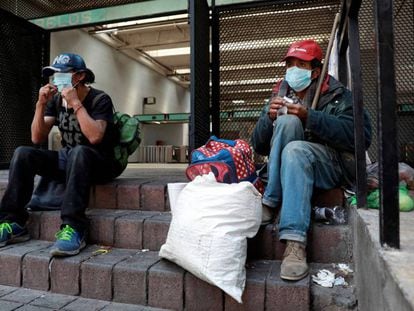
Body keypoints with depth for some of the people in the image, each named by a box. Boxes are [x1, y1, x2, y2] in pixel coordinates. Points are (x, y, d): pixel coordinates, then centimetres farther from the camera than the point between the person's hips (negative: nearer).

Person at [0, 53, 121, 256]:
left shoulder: (100, 99, -12)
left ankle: (73, 228, -40)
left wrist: (76, 103, -25)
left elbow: (95, 137, -28)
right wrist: (41, 104, -11)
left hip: (98, 163, -6)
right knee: (23, 153, -14)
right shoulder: (56, 100, 5)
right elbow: (37, 139, 0)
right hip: (68, 161, 6)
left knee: (78, 153, -38)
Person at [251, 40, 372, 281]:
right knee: (287, 121, -23)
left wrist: (309, 117, -19)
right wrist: (269, 118, -10)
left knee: (295, 149, -34)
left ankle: (295, 243, -38)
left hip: (330, 165, -2)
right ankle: (271, 203, -26)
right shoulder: (280, 94, 15)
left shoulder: (336, 95, 5)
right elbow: (259, 146, 10)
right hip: (288, 166, 3)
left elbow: (362, 135, -13)